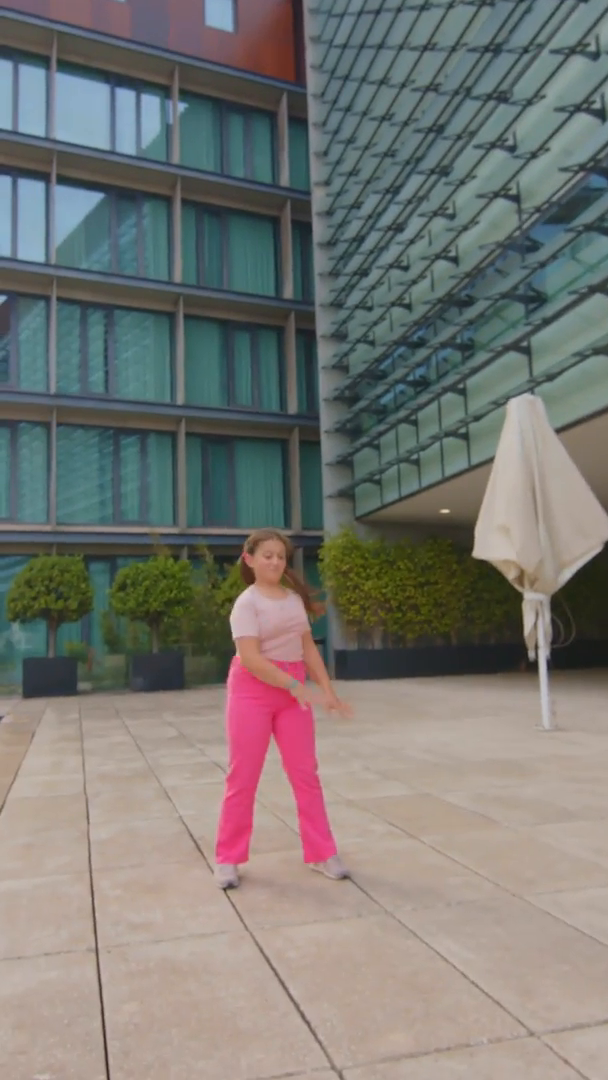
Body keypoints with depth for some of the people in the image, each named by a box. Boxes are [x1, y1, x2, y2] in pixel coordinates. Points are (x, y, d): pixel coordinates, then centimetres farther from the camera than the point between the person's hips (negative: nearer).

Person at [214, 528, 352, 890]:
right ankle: (228, 859, 17)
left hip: (293, 691, 5)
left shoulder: (295, 598, 8)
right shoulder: (247, 602, -11)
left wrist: (328, 691, 1)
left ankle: (322, 854, 16)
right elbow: (250, 658, -21)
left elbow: (308, 648, 10)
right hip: (253, 691, -5)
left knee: (306, 773, 6)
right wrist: (298, 687, -25)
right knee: (243, 778, 3)